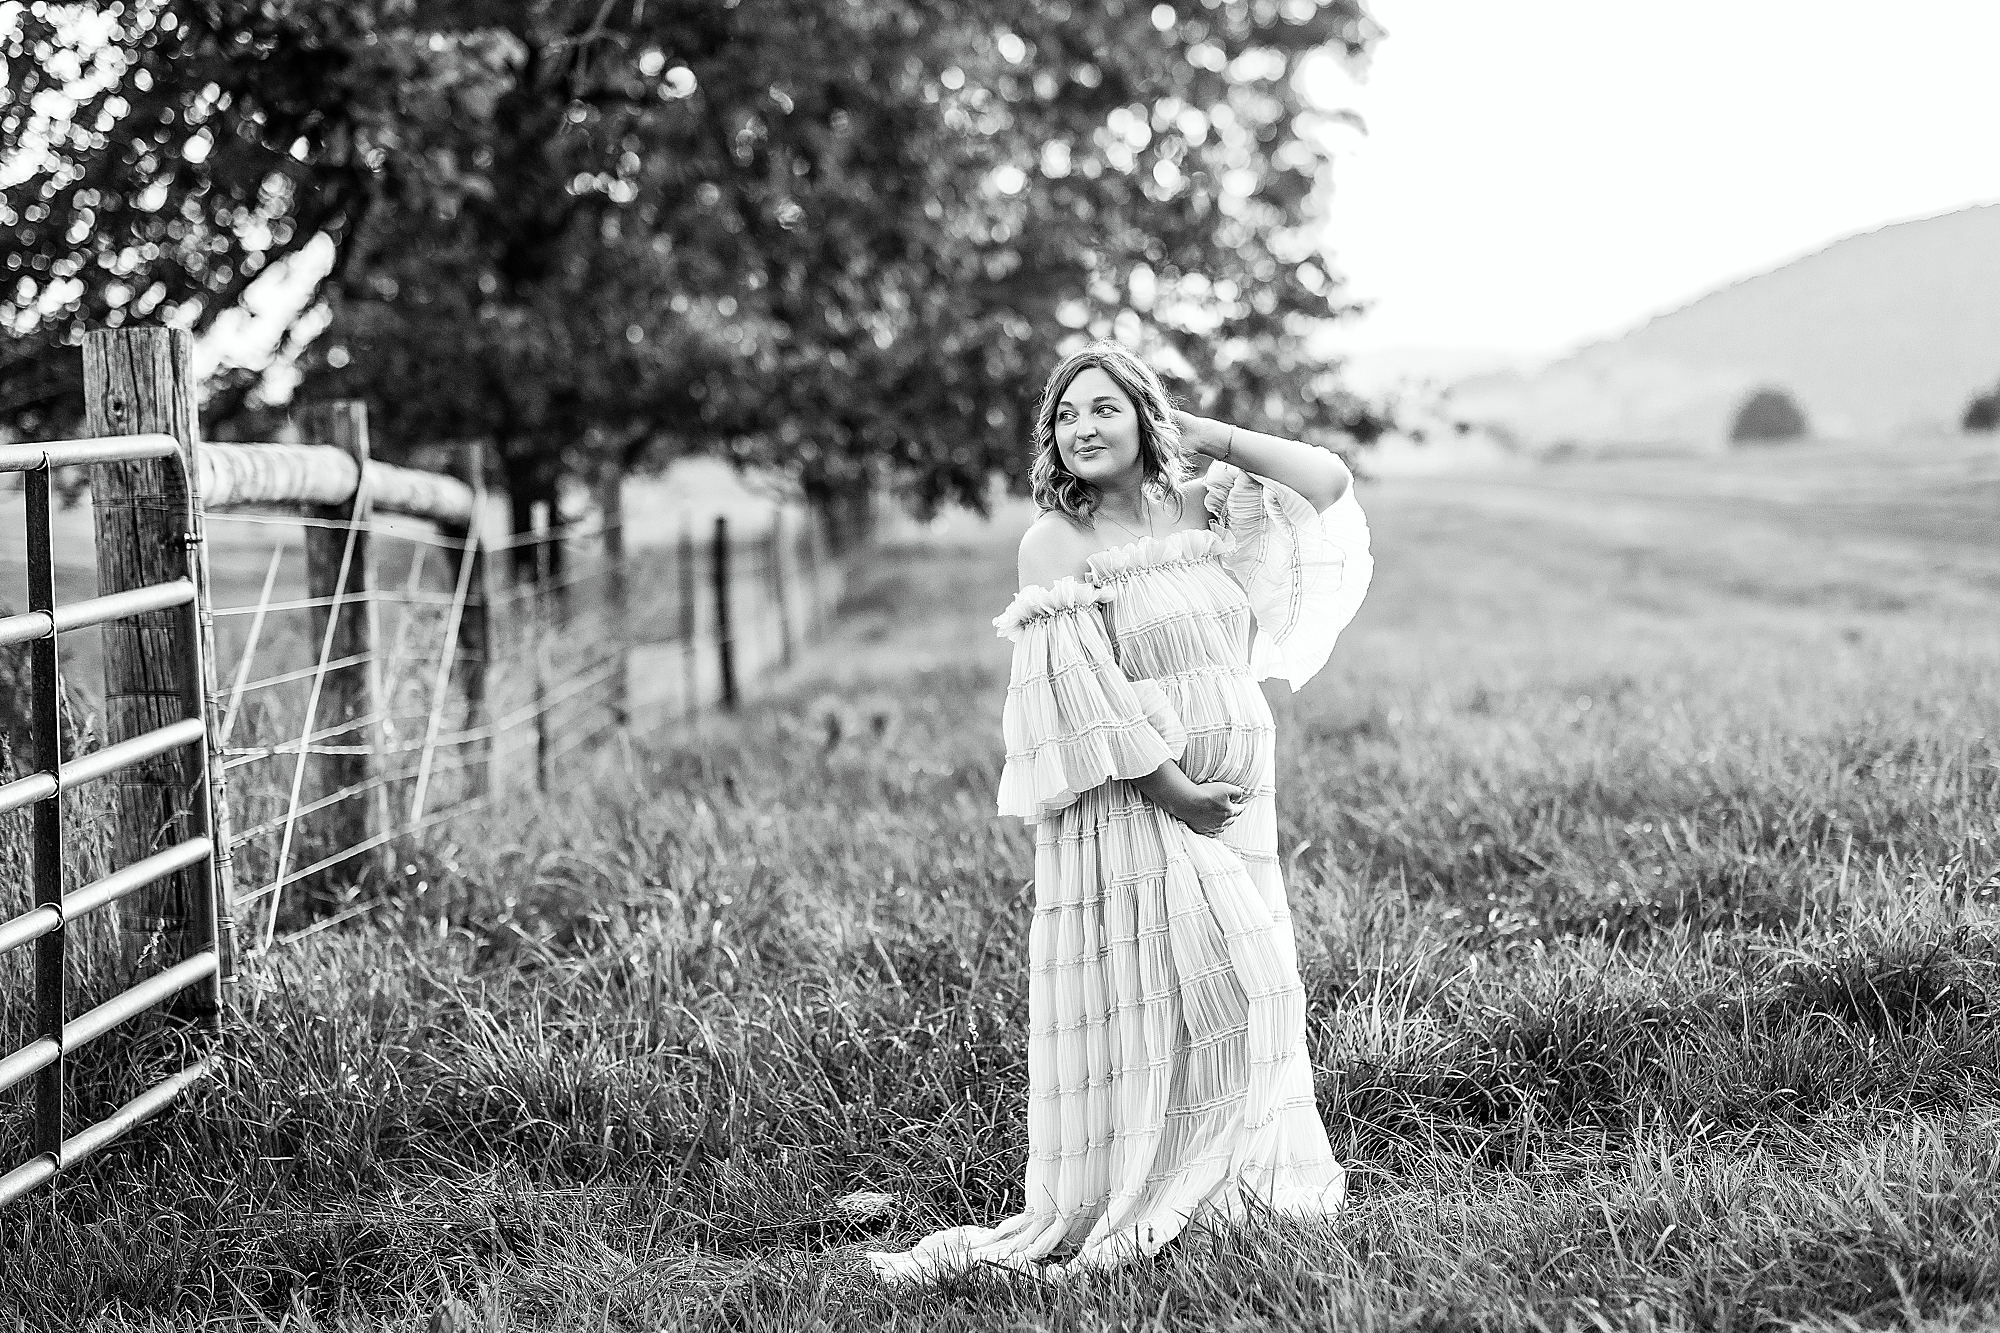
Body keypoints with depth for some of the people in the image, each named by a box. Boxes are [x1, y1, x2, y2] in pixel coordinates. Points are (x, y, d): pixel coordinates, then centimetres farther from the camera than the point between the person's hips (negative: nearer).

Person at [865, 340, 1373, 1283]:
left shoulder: (1202, 510, 7)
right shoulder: (1055, 543, -8)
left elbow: (1327, 483, 5)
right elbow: (1080, 694, -14)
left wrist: (1206, 436, 3)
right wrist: (1172, 788, -17)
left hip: (1234, 805, 5)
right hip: (1128, 807, -5)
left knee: (1240, 988, 10)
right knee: (1138, 999, -2)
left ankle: (1227, 1177, 23)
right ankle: (1110, 1209, 7)